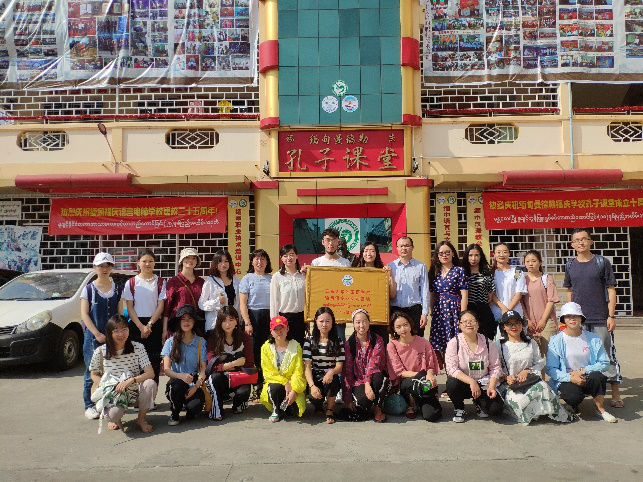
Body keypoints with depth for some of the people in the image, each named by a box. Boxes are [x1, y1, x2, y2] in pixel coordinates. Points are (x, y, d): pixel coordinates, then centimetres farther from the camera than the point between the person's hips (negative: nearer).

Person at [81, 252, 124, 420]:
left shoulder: (117, 289, 8)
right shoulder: (89, 289, 1)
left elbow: (120, 313, 10)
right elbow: (84, 314, -3)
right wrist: (98, 335, -11)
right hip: (93, 336, -2)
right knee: (92, 371, 1)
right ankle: (89, 406, 12)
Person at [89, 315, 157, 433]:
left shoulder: (138, 348, -10)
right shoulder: (100, 352, -9)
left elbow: (150, 373, -16)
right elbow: (94, 375, 6)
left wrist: (130, 381, -32)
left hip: (134, 392, 1)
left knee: (151, 384, -31)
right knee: (114, 413, -34)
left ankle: (141, 419, -4)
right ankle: (114, 419, 10)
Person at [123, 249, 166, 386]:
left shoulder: (160, 282, 7)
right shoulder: (131, 282, 8)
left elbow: (161, 306, 2)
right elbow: (130, 308, 2)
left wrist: (149, 325, -9)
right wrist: (141, 327, -9)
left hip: (155, 324, 0)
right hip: (136, 325, 0)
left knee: (154, 360, -2)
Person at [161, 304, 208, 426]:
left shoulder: (201, 342, 3)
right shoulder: (171, 342, 2)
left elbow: (203, 369, 1)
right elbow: (166, 369, -3)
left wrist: (196, 385, -17)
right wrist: (181, 376, -24)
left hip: (194, 383, 0)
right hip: (177, 381, 1)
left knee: (195, 406, -30)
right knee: (177, 385, -35)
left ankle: (190, 411, 11)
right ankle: (174, 414, -3)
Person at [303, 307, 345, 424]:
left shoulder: (337, 342, 1)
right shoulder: (310, 341, -1)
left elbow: (339, 366, -6)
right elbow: (307, 366, -8)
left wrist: (331, 372, -30)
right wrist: (312, 386, -24)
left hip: (331, 379, 0)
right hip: (315, 378, 0)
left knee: (331, 379, -34)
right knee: (314, 397, -29)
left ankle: (330, 409, -6)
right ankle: (319, 404, 13)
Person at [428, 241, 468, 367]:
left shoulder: (459, 271, 0)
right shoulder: (434, 272, 12)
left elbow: (464, 295, -4)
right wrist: (432, 312, 8)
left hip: (454, 310, -4)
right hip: (439, 312, 4)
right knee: (441, 345, 2)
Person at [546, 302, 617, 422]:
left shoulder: (593, 338, 4)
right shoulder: (556, 340, -4)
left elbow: (604, 363, 0)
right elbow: (550, 368, -7)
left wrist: (583, 371, -14)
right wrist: (570, 377, -22)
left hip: (587, 378, 2)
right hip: (566, 380, -2)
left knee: (598, 376, -32)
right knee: (573, 396, -32)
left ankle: (601, 409, -8)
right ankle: (574, 405, 7)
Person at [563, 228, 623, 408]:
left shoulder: (602, 262, 0)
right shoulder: (570, 265, 8)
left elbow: (611, 290, -1)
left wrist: (611, 316, -6)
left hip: (600, 319, -3)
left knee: (607, 355, 1)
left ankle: (616, 394, 11)